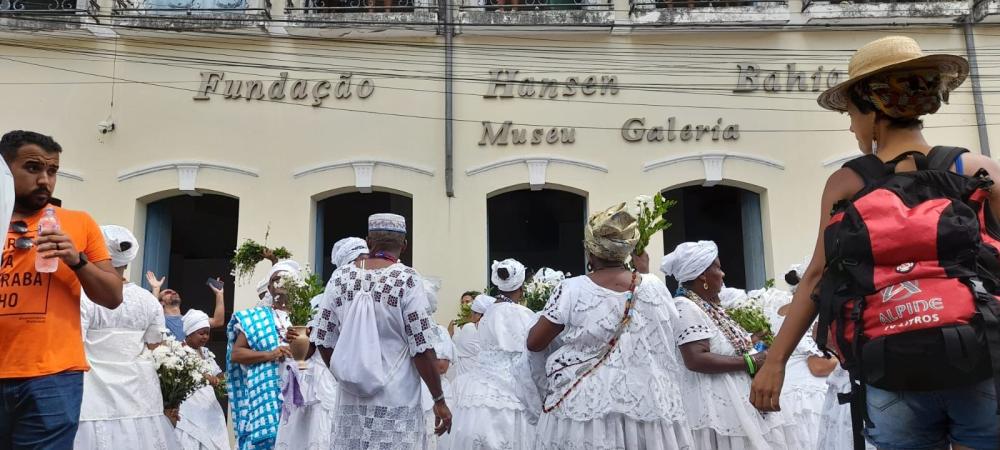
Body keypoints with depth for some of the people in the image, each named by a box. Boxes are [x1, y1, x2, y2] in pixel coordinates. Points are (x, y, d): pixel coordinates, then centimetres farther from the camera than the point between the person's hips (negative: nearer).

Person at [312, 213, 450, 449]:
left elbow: (324, 342, 5)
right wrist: (439, 400, -3)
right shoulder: (407, 280, -10)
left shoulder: (340, 277, 2)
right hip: (395, 405, -4)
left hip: (350, 402, 4)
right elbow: (422, 349, -13)